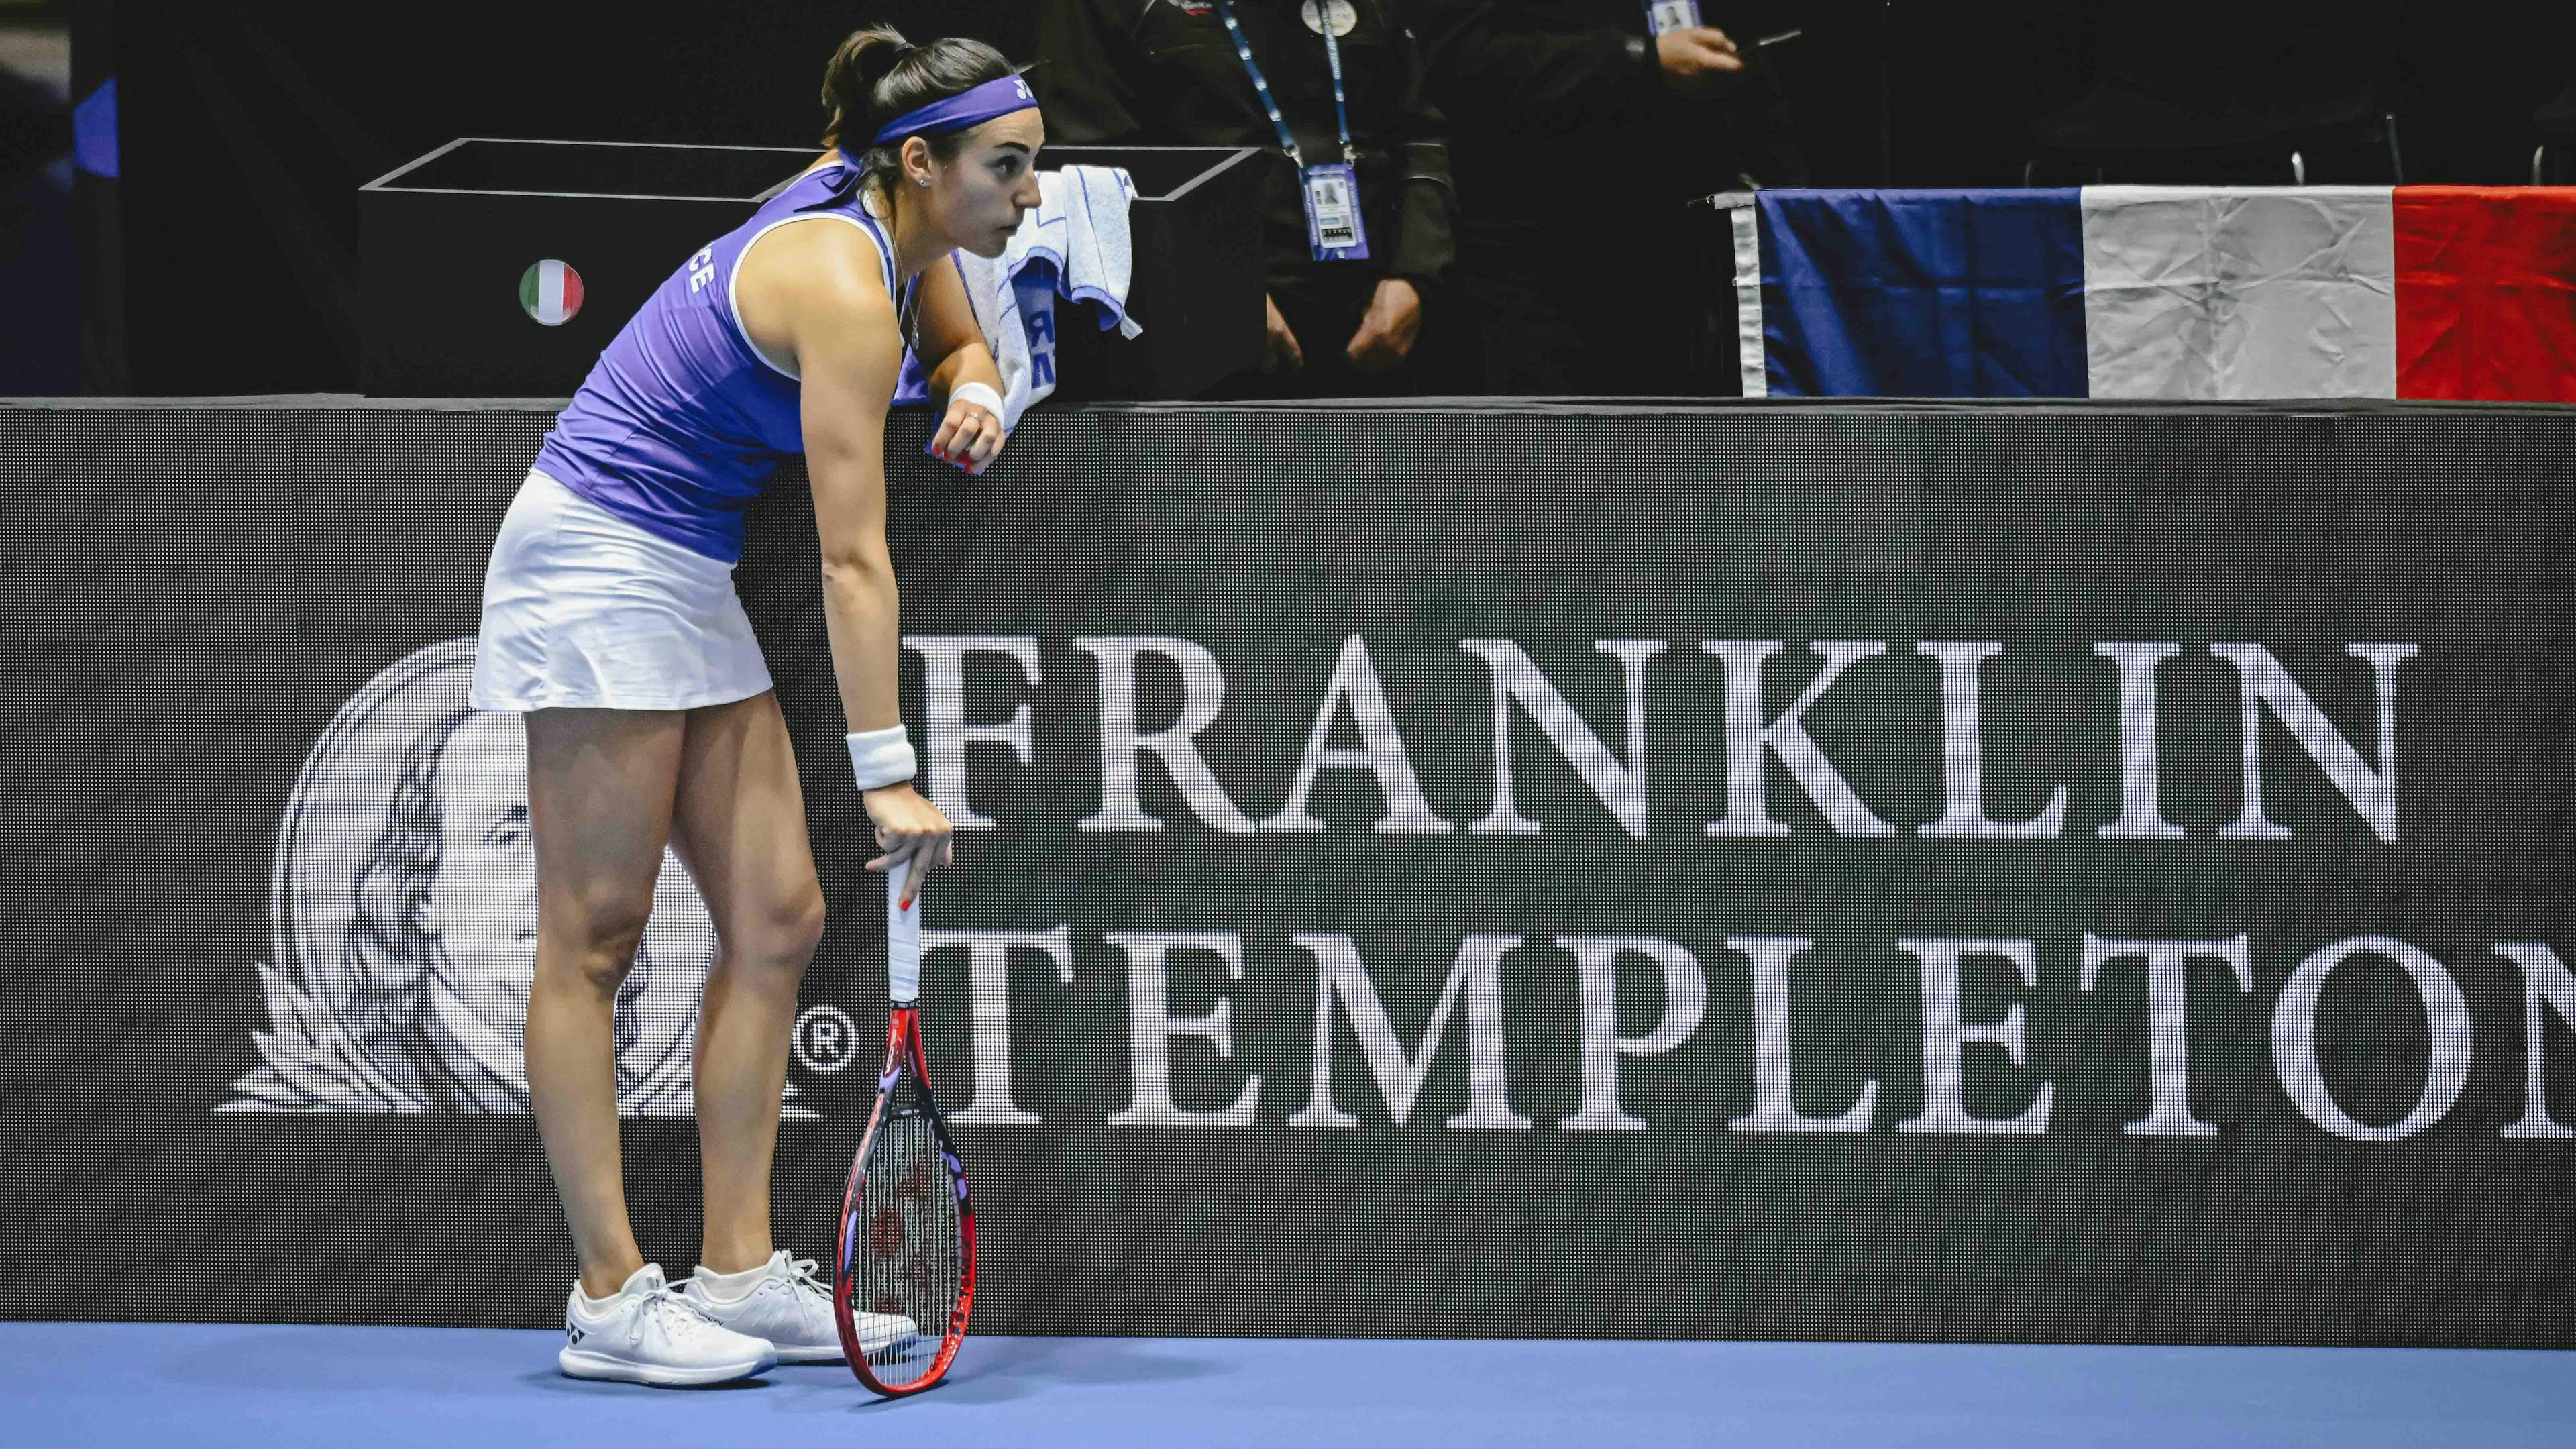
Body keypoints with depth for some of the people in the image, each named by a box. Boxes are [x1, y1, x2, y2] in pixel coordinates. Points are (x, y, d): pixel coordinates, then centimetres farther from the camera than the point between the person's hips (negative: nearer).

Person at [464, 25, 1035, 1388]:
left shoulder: (898, 226, 3)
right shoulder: (842, 283, -23)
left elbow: (957, 343, 26)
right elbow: (854, 559, -26)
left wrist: (971, 394, 0)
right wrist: (887, 770, -28)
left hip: (689, 582, 10)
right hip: (598, 564, -10)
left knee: (774, 920, 4)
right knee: (594, 938, -6)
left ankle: (739, 1275, 6)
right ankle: (609, 1300, -4)